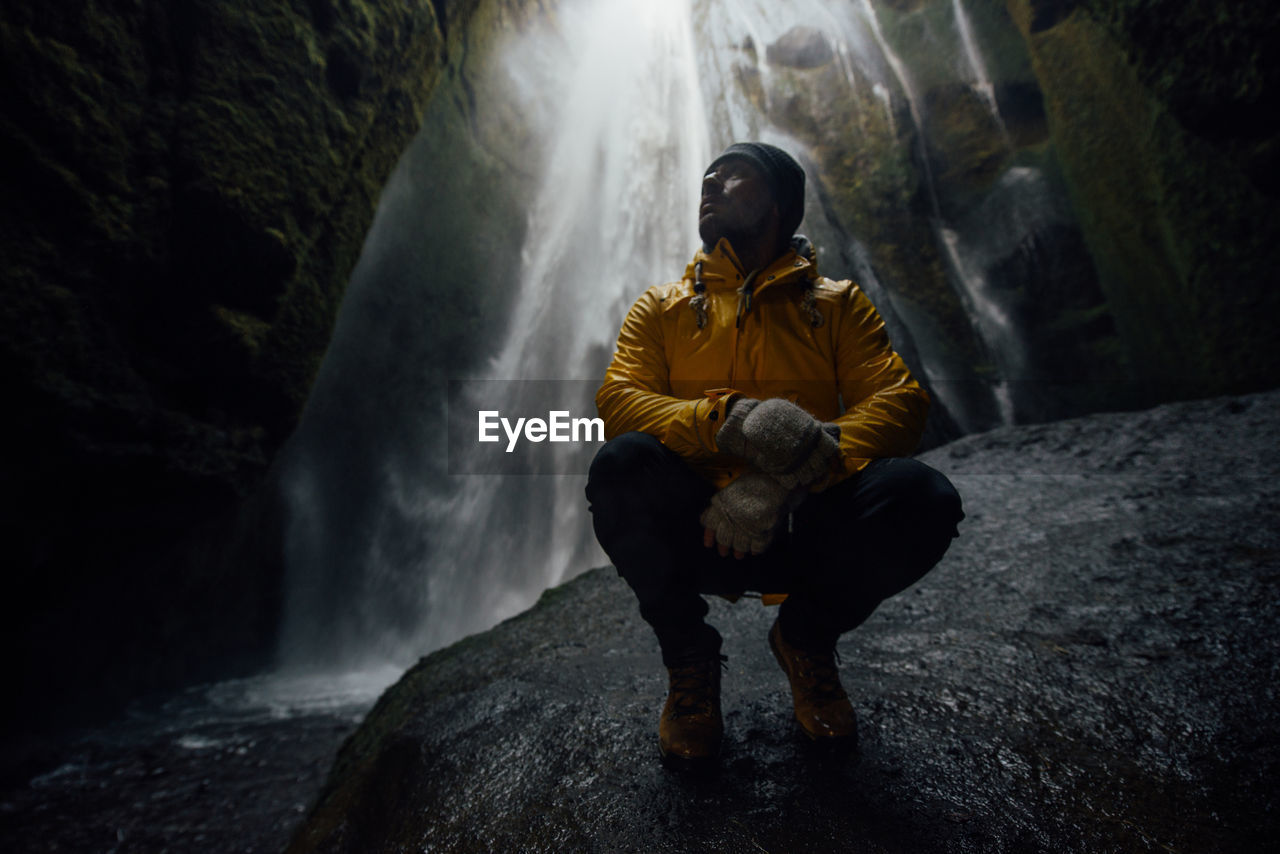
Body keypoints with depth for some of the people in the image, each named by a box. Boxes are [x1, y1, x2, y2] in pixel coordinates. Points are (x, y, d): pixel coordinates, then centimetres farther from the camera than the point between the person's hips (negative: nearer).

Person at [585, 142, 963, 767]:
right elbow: (616, 402, -7)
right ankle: (688, 656, -2)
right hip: (696, 532, 0)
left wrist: (786, 478, -25)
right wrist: (732, 421, -27)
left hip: (803, 533, 1)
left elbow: (901, 402, -6)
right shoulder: (662, 307, 10)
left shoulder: (837, 302, 9)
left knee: (921, 497, -27)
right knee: (622, 464, -30)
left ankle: (806, 637, 5)